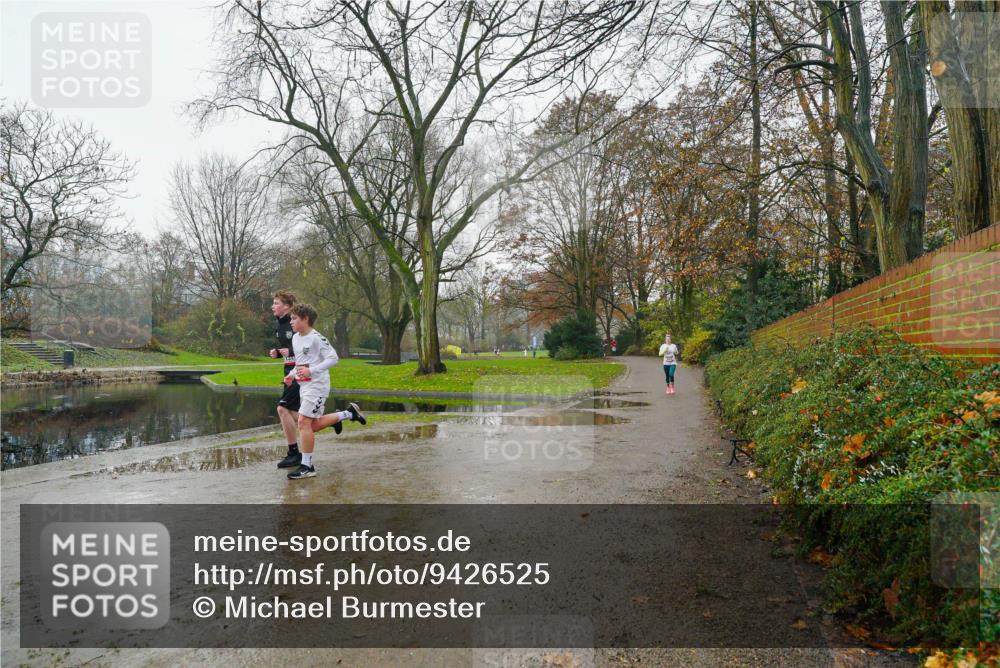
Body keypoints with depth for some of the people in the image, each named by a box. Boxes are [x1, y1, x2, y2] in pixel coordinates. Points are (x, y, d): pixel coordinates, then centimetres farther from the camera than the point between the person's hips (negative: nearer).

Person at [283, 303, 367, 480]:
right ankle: (348, 413, 29)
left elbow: (333, 358, -18)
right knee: (314, 425, 11)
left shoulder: (316, 338, -14)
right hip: (304, 386, 9)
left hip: (317, 385, -9)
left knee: (304, 422, -13)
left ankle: (307, 466, -5)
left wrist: (311, 371, -24)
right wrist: (292, 374, 9)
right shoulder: (295, 338, 12)